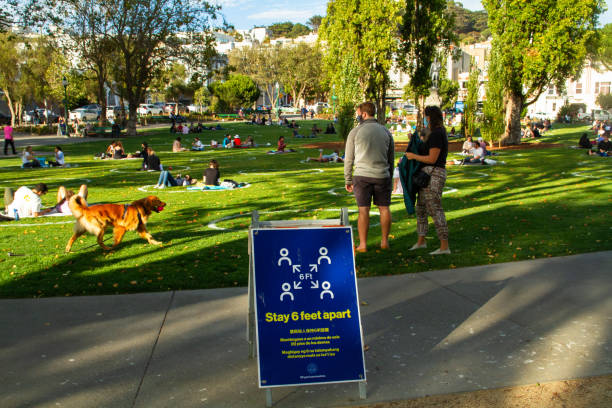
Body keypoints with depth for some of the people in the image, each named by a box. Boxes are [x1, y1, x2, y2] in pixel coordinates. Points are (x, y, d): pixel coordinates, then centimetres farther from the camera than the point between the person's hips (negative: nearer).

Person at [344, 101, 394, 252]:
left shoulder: (355, 132, -3)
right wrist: (389, 177, 21)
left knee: (363, 210, 0)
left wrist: (347, 180, 8)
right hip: (382, 176, 3)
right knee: (384, 208, 12)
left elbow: (348, 159, 0)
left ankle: (363, 244, 3)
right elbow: (391, 158, 11)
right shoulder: (386, 132, 6)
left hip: (362, 176, -2)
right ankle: (384, 241, 17)